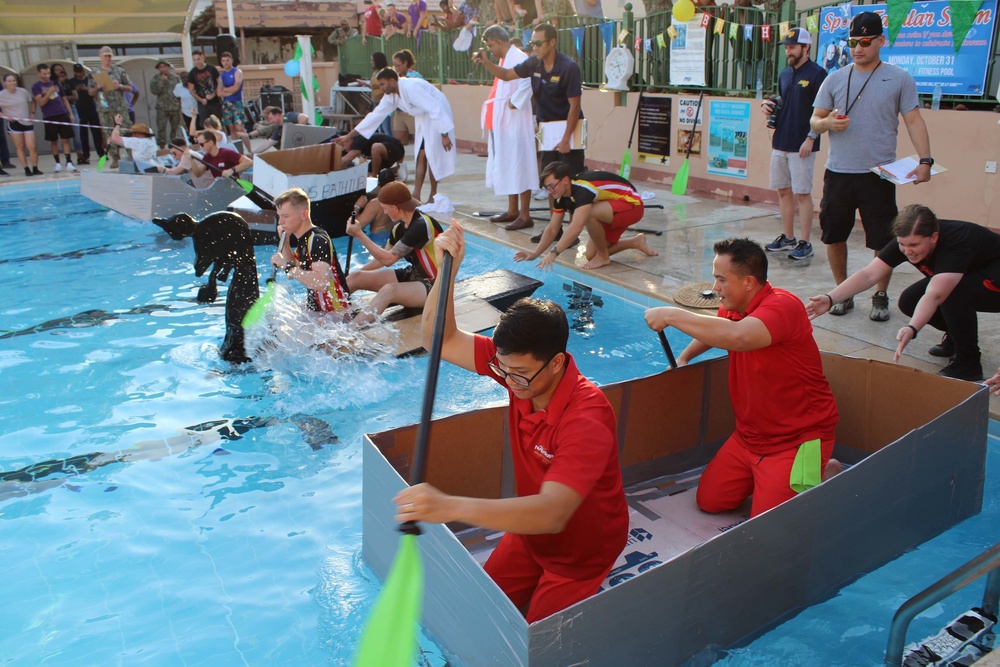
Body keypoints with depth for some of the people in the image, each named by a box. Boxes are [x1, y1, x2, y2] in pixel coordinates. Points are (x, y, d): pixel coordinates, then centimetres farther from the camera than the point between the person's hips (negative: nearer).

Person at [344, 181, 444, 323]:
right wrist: (354, 275, 7)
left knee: (388, 290, -36)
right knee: (356, 277, 0)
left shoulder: (421, 226, -23)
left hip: (433, 285, -9)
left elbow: (388, 259, -23)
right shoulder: (399, 226, 3)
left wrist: (359, 234, -18)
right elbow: (382, 258, 13)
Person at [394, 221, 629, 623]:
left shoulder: (587, 418, -37)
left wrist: (451, 507, -59)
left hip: (581, 549, -6)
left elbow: (552, 513, -49)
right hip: (530, 532, 6)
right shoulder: (517, 363, -17)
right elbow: (441, 341, -8)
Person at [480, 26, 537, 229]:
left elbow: (527, 84, -28)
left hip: (515, 123, -10)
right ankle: (512, 211, 24)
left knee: (518, 166, -7)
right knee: (506, 166, 14)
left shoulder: (518, 58, -15)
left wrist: (514, 103, -22)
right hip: (502, 123, 10)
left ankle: (524, 215, -4)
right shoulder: (504, 59, 16)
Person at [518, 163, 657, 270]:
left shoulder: (583, 189, -33)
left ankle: (603, 257, -12)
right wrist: (535, 254, -9)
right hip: (612, 209, 10)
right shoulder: (562, 197, -5)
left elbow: (576, 227, -46)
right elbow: (552, 229, 0)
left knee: (588, 214, -35)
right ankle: (636, 242, 23)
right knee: (591, 254, 4)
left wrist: (554, 252, -50)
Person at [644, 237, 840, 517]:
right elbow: (712, 332, 29)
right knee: (709, 500, 6)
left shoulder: (782, 306, -24)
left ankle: (825, 475, 10)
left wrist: (671, 316, -38)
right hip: (749, 435, 8)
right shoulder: (733, 308, 3)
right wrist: (683, 358, 10)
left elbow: (738, 337, -45)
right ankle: (765, 475, 25)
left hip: (798, 438, -8)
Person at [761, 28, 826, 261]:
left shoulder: (817, 74, -8)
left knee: (802, 193, -4)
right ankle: (787, 237, 22)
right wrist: (770, 105, 5)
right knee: (783, 191, 11)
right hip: (780, 142, 7)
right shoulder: (784, 74, 14)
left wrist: (811, 138, -18)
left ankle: (805, 243, 1)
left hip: (802, 145, -7)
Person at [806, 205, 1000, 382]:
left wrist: (912, 329, -65)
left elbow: (934, 296, -51)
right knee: (909, 302, -13)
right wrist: (830, 299, -40)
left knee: (952, 292, -35)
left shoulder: (957, 241, -38)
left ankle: (968, 364, -17)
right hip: (967, 275, 7)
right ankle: (956, 336, 14)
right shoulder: (907, 240, -20)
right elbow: (868, 275, -27)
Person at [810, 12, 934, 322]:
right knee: (833, 235, 7)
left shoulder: (900, 78, 2)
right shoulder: (835, 79, 8)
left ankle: (880, 297, 19)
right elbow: (814, 120, 10)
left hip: (879, 174, -2)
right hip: (838, 172, 2)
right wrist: (827, 123, -14)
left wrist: (925, 160, -12)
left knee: (883, 240, 1)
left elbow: (914, 121, 0)